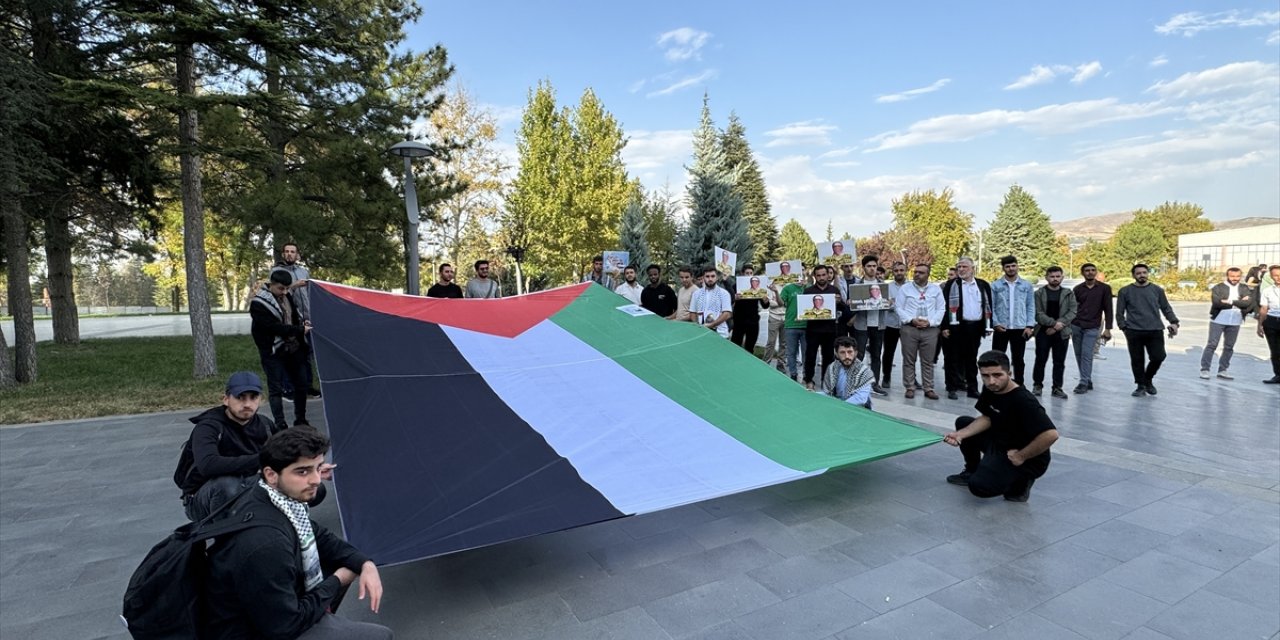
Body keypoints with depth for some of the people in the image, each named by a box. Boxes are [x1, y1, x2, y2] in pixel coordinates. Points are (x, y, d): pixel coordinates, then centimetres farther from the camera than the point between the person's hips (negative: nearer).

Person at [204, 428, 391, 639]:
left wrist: (365, 564, -8)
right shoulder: (265, 542, -34)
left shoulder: (284, 496, -10)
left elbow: (321, 538, 7)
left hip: (276, 605, 8)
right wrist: (337, 581, -11)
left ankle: (322, 621, 17)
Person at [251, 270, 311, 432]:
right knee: (276, 388, -1)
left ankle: (300, 421, 24)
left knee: (301, 383, 11)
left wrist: (302, 322, -1)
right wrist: (300, 330, -23)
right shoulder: (259, 304, -16)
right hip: (273, 352, -7)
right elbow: (275, 327, -23)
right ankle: (280, 425, 6)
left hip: (292, 349, 7)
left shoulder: (287, 296, 5)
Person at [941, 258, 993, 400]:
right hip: (957, 326, -3)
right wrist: (944, 327, -10)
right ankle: (952, 388, 8)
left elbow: (987, 306, 12)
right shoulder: (951, 285, 0)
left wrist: (988, 326, 7)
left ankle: (972, 388, 18)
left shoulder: (983, 285, 10)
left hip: (976, 327, 3)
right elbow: (945, 306, -4)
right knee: (954, 358, 1)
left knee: (972, 359, 11)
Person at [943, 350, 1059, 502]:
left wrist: (1021, 456, -23)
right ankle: (972, 471, 25)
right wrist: (960, 434, -11)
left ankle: (1020, 482, 4)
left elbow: (1050, 435, -36)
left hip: (1028, 460, -8)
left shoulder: (1023, 401, -30)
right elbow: (987, 418, 5)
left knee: (979, 486, -25)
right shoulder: (989, 389, -5)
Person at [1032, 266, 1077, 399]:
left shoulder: (1069, 294, 7)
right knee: (1040, 360, 3)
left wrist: (1058, 325, -13)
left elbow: (1072, 312, -2)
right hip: (1043, 332, -2)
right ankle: (1038, 385, 15)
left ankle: (1057, 388, 12)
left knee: (1059, 362, 5)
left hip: (1062, 333, 2)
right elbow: (1038, 314, -7)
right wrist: (1054, 323, -17)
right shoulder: (1039, 293, 0)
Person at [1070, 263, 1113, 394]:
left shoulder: (1105, 288, 2)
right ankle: (1088, 381, 17)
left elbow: (1108, 309, 0)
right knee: (1079, 355, 5)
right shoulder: (1077, 289, 7)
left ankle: (1084, 383, -8)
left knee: (1086, 355, -11)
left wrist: (1107, 329, -6)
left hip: (1092, 328, -3)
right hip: (1076, 326, 3)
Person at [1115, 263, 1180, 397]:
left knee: (1158, 357, -5)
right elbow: (1119, 312, 6)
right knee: (1137, 360, 2)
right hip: (1134, 332, -1)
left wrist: (1173, 322, -1)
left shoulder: (1157, 290, 10)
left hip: (1155, 331, 1)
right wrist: (1124, 328, -2)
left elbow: (1166, 308, 13)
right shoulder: (1125, 291, 4)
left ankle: (1148, 379, 22)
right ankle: (1141, 386, 16)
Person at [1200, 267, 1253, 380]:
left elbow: (1249, 302, -8)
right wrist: (1239, 303, -11)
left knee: (1229, 347, 9)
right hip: (1218, 320, -4)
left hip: (1235, 322, 4)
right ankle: (1204, 369, -1)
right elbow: (1216, 302, -18)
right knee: (1212, 345, -4)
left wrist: (1231, 302, -15)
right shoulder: (1218, 287, -4)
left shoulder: (1244, 289, 8)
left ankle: (1222, 370, 17)